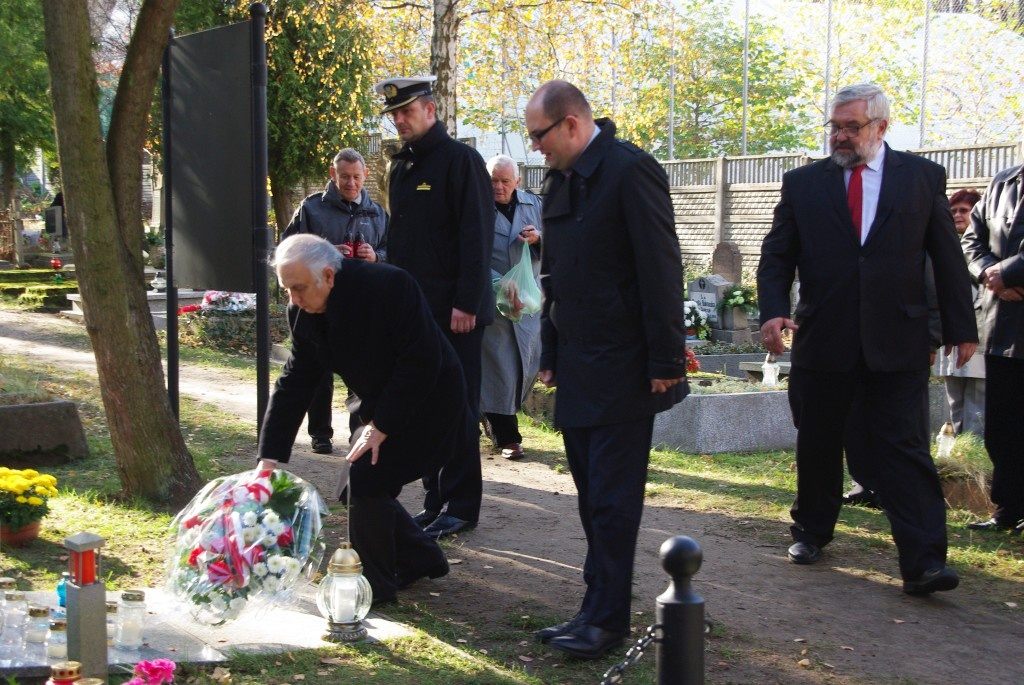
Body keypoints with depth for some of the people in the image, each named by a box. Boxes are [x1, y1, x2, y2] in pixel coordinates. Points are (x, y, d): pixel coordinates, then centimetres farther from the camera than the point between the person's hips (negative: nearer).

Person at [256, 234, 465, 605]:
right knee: (360, 489, 5)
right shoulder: (305, 313, -7)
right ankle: (421, 559, 27)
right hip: (380, 407, 8)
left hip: (427, 403, -8)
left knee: (366, 480, -16)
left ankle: (374, 585, -1)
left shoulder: (390, 286, -28)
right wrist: (269, 458, -11)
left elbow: (420, 362, -27)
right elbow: (293, 385, -4)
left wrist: (382, 427, -23)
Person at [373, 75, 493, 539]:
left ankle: (460, 508, 5)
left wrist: (466, 304, -19)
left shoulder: (460, 160, -9)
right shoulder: (401, 166, 15)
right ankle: (435, 501, 17)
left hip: (453, 311, -8)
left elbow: (476, 236, -14)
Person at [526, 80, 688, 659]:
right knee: (594, 495, 10)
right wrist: (551, 354, 15)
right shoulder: (560, 181, 13)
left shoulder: (631, 171, -12)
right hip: (578, 369, 8)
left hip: (622, 370, -8)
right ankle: (601, 607, 16)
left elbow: (661, 269, -15)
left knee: (611, 497, -4)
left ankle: (606, 619, 2)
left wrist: (666, 361, -15)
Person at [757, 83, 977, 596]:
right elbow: (776, 256, 6)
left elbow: (948, 258, 5)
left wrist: (961, 327, 2)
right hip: (822, 340, 2)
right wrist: (773, 311, -11)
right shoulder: (803, 183, 6)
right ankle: (811, 530, 34)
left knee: (906, 448, -6)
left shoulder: (923, 178, 4)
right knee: (816, 444, 13)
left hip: (897, 341, -2)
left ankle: (923, 562, -9)